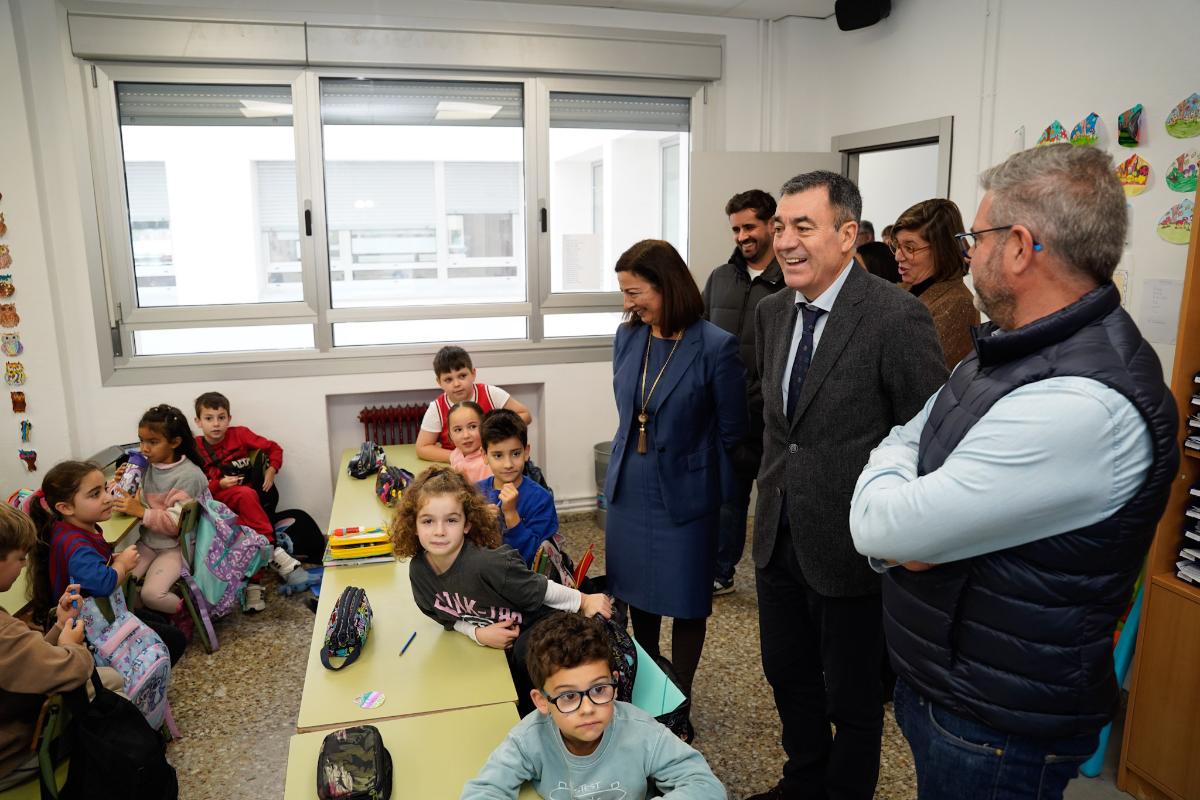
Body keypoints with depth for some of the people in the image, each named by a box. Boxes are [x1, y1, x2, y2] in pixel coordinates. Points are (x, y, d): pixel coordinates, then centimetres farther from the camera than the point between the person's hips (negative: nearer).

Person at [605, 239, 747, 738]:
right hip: (630, 488, 6)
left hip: (684, 493, -5)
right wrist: (628, 462, 12)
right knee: (637, 594, 19)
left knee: (685, 603, 11)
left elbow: (731, 431, -8)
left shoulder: (716, 347, -18)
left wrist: (685, 460, 1)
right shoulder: (627, 337, -1)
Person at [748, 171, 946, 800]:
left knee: (852, 698, 15)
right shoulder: (771, 312, 4)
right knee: (789, 677, 24)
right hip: (779, 534, 7)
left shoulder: (897, 316, -19)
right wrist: (774, 484, 13)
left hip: (849, 544, -7)